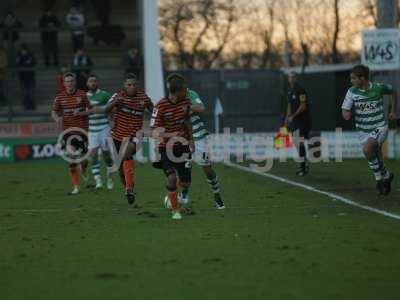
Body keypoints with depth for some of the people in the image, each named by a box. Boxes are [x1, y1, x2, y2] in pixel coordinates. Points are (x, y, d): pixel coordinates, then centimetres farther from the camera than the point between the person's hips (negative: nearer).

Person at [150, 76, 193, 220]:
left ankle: (170, 195, 37)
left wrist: (190, 139, 14)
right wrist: (169, 135, -35)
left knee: (185, 184, 2)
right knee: (171, 178, -23)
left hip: (182, 145, 5)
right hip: (166, 147, -5)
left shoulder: (186, 102, -3)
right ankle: (175, 210, -2)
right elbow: (153, 132, -18)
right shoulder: (161, 106, -19)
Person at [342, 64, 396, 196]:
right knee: (376, 160, 8)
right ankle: (386, 176, 37)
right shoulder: (352, 92, -8)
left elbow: (392, 91, 11)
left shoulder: (379, 87, -11)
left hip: (379, 127, -4)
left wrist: (393, 110, 8)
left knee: (367, 149, -28)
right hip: (364, 131, 4)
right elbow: (345, 111, -6)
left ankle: (379, 177, -10)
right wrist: (346, 113, -30)